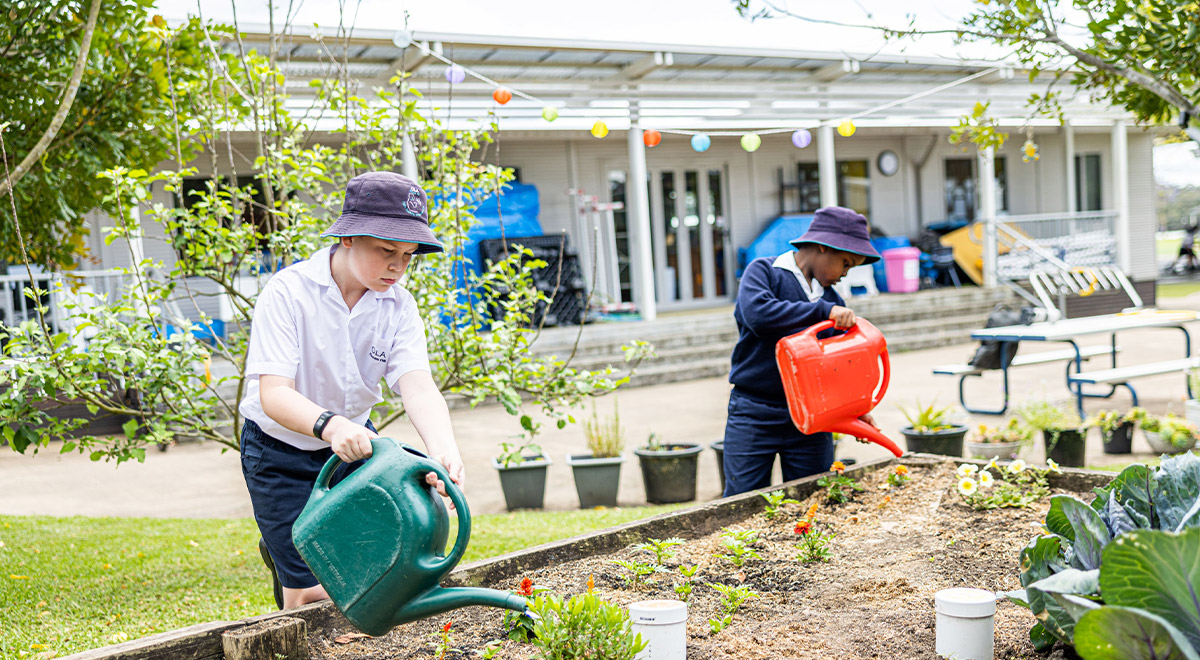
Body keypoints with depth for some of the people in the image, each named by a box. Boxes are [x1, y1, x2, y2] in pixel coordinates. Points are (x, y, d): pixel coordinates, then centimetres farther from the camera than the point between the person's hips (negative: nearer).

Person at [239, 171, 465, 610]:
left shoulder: (398, 305, -12)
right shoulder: (288, 292, -24)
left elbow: (418, 387, -25)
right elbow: (274, 393, -32)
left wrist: (444, 450, -45)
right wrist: (329, 425, -52)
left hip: (355, 443, 4)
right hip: (282, 453, -4)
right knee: (313, 593, -5)